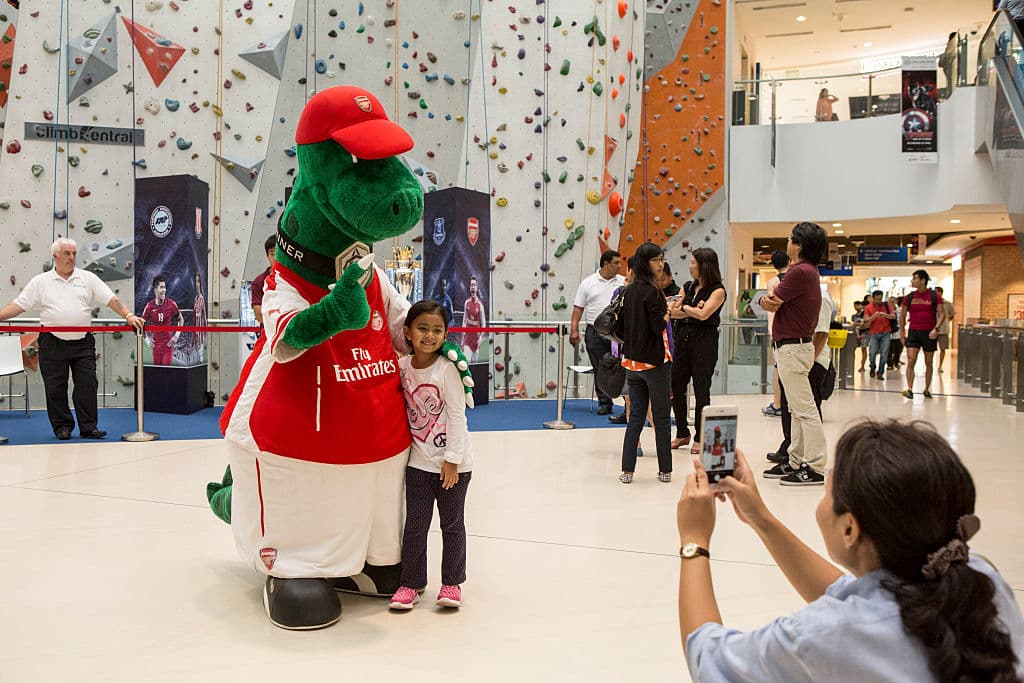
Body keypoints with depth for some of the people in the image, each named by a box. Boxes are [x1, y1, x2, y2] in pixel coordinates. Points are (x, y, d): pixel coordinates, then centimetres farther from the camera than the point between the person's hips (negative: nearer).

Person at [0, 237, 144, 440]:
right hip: (53, 344, 0)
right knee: (55, 388, 4)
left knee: (87, 385, -1)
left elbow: (111, 299, -1)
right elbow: (19, 305, 5)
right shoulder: (40, 281, 6)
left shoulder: (88, 278, 6)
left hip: (83, 342, 0)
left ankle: (88, 426, 6)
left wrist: (129, 315, -14)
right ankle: (62, 426, 16)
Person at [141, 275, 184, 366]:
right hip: (156, 344, 2)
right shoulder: (149, 306, -2)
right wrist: (147, 338, 5)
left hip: (168, 343, -2)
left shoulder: (171, 304, -5)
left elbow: (181, 320, 8)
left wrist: (176, 336, 2)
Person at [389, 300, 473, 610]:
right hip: (419, 462, 3)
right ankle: (410, 582, 21)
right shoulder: (402, 366, -2)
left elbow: (457, 416, -13)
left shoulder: (446, 369, -14)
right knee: (415, 525, 8)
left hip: (453, 464, -3)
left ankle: (452, 582, 23)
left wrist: (452, 459, -14)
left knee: (452, 525, 10)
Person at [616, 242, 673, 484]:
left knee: (635, 416, 11)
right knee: (662, 418, 5)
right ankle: (665, 470, 12)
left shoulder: (628, 291, 7)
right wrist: (669, 311, -5)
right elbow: (659, 327, -19)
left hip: (632, 362, 6)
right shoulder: (652, 292, -15)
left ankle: (627, 470, 9)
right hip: (655, 362, -6)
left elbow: (619, 328, 10)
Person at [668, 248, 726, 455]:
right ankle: (682, 433, 20)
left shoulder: (717, 290, -5)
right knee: (676, 387, 6)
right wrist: (692, 310, -10)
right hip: (683, 338, 6)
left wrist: (684, 307, -2)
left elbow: (703, 314, -17)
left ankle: (700, 438, 10)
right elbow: (671, 312, 4)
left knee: (701, 390, 0)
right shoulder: (688, 287, 13)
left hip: (704, 340, -6)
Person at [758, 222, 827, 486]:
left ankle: (814, 468, -5)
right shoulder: (807, 270, 16)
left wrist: (770, 301, 5)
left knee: (804, 410, -8)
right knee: (797, 410, 15)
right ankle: (796, 462, 23)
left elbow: (770, 302, -16)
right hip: (792, 347, 11)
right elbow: (770, 301, 9)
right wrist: (768, 300, -12)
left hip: (792, 347, -11)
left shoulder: (800, 272, -18)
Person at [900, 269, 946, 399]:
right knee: (911, 361, -12)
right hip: (913, 332, 1)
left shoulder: (934, 296, -2)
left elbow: (942, 314, -4)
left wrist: (936, 328, -18)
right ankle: (910, 389, -16)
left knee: (928, 363, 9)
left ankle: (927, 390, 22)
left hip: (929, 333, -1)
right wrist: (902, 333, 9)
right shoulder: (909, 297, 3)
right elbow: (902, 316, 11)